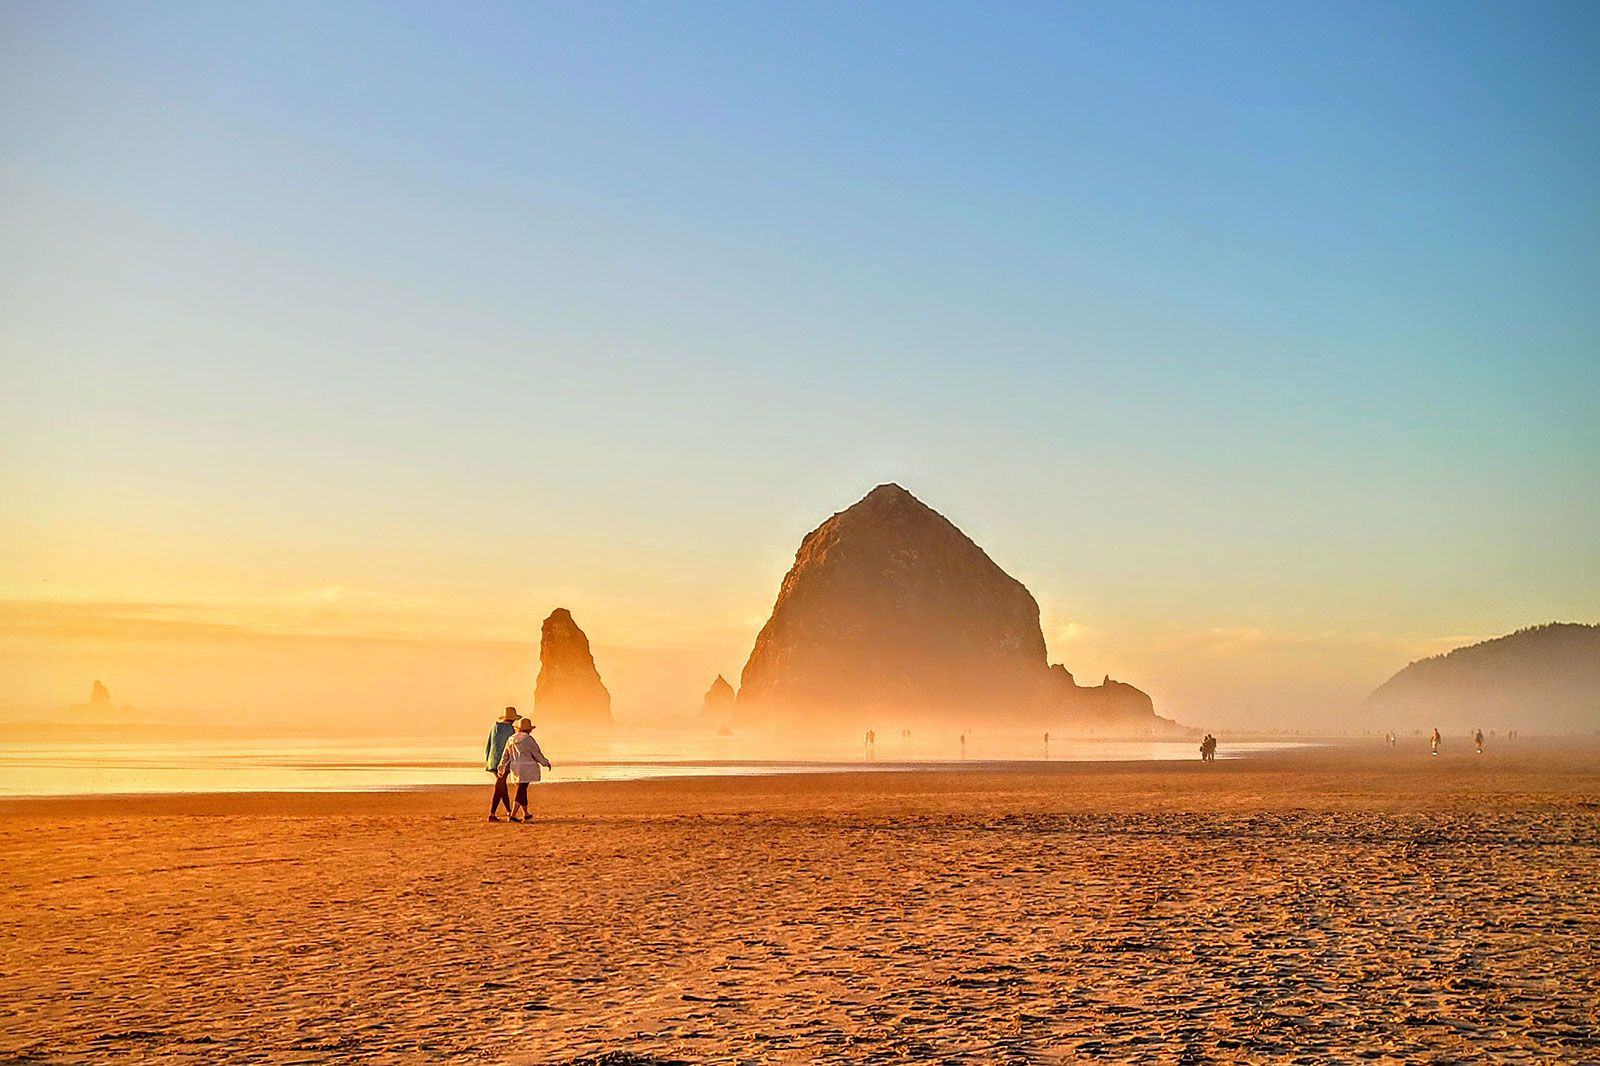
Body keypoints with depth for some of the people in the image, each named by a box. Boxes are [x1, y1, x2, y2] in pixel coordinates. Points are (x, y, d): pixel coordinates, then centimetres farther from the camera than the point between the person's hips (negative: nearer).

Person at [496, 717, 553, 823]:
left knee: (522, 791, 16)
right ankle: (513, 815, -12)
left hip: (515, 769, 7)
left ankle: (526, 814, 24)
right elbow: (537, 754, -7)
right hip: (525, 770, -7)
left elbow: (505, 756, 11)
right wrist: (546, 763, 5)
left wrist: (502, 768, 14)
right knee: (521, 792, -6)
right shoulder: (528, 739, -10)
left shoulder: (511, 740, 9)